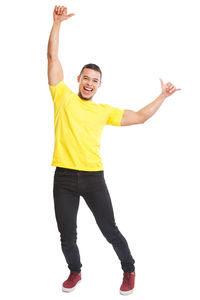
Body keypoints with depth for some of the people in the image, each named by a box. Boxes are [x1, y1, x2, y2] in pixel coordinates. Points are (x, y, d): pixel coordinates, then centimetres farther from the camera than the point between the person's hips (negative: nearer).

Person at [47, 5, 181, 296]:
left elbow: (140, 117, 14)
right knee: (67, 235, 12)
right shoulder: (63, 96, 5)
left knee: (110, 230, 7)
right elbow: (53, 57, 0)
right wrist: (57, 22, -5)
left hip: (93, 177, 0)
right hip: (64, 177, 0)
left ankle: (129, 270, 29)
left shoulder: (104, 111, 9)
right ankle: (75, 271, 36)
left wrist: (163, 96, 10)